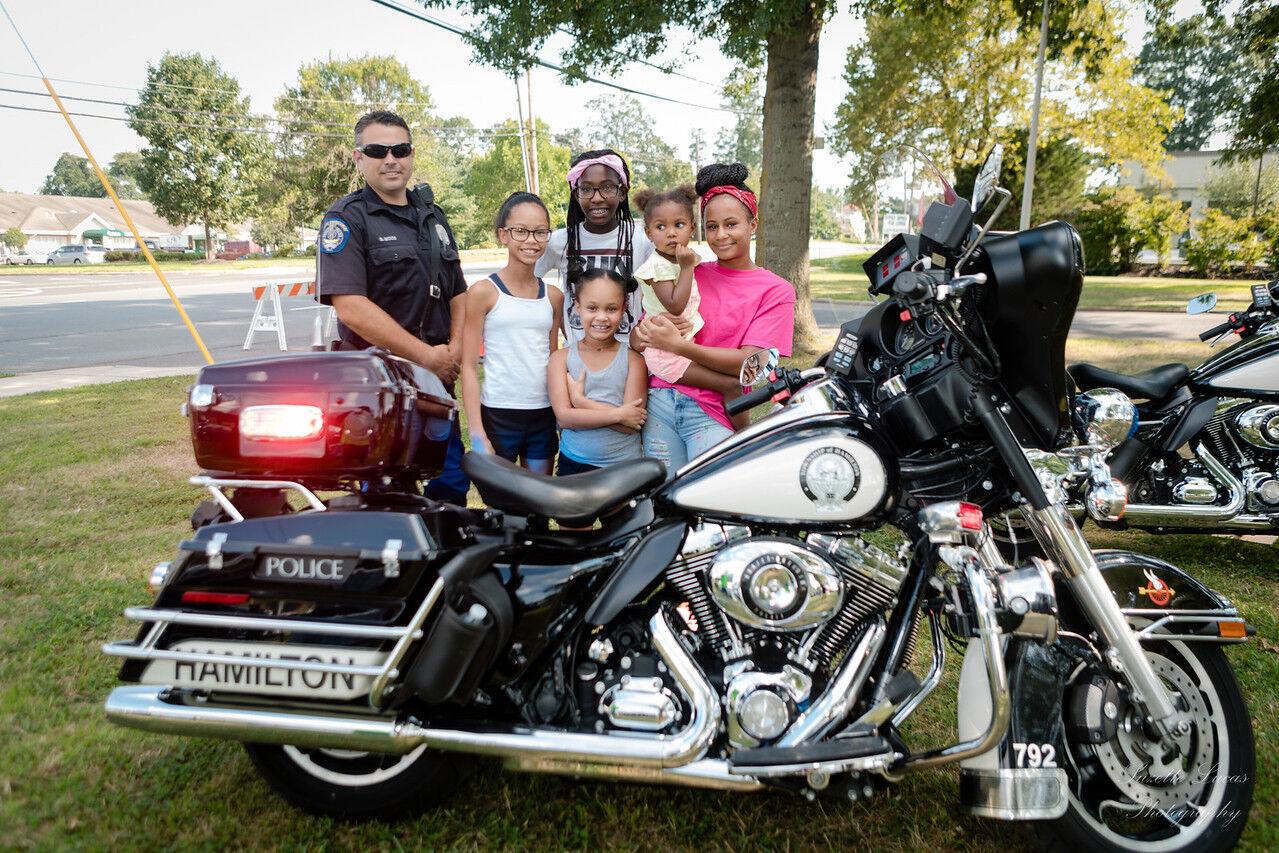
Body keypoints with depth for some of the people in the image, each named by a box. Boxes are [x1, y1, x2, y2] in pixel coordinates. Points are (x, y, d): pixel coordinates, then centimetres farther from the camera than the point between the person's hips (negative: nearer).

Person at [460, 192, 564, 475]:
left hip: (544, 416, 4)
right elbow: (469, 367, -6)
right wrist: (477, 434, -11)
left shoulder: (553, 297, 8)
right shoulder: (484, 292, -5)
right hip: (497, 416, -4)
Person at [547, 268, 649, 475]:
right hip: (573, 464, 1)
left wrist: (580, 401, -11)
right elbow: (564, 417, -8)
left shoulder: (633, 359, -1)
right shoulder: (561, 358, 3)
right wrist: (618, 414, -14)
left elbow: (630, 426, -10)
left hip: (624, 466, 0)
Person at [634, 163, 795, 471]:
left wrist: (679, 345, -19)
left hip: (713, 414, -3)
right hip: (661, 399, 3)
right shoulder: (690, 272, 13)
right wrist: (644, 334, -15)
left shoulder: (776, 291, 3)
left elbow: (748, 362, -9)